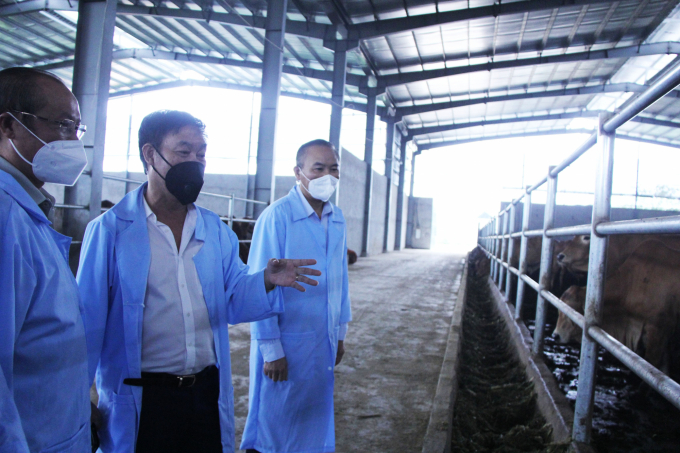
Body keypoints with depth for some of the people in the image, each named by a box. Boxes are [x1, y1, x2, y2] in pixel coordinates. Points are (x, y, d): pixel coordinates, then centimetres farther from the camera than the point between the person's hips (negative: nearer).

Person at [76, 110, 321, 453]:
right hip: (141, 401, -4)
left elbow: (232, 300, 4)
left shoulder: (216, 231, 3)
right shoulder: (110, 230, -9)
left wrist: (266, 281, -15)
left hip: (208, 390, 4)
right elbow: (89, 320, -8)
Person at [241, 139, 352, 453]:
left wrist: (340, 333, 13)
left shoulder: (337, 220, 3)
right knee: (276, 417, 11)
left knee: (314, 414, 20)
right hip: (286, 341, -6)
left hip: (324, 341, 6)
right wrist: (271, 350, -14)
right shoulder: (276, 216, -17)